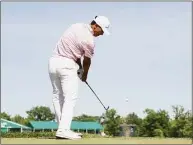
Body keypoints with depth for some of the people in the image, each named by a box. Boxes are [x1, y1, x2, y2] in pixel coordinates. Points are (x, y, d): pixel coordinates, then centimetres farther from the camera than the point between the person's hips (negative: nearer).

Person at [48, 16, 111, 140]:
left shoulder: (77, 26, 8)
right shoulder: (89, 40, -14)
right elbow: (87, 61, 1)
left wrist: (79, 66, 11)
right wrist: (84, 75, 19)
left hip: (53, 61, 9)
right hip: (67, 64, -9)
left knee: (58, 97, 9)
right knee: (71, 98, -9)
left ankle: (62, 128, 11)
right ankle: (63, 130, -18)